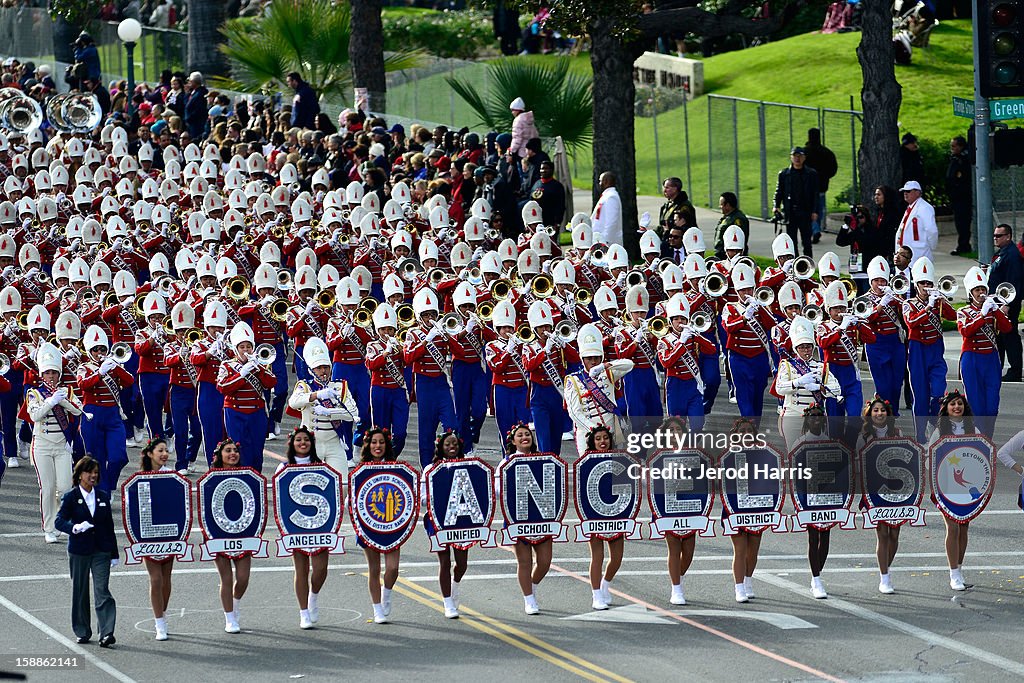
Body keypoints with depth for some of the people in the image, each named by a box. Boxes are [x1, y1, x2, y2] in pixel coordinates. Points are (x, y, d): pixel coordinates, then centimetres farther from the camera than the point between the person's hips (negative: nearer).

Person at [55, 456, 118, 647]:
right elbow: (59, 521, -11)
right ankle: (82, 632, 20)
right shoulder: (70, 498, -2)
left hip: (101, 551, 1)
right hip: (79, 551, -1)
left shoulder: (103, 497, 8)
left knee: (102, 590, -10)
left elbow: (109, 526, 12)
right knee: (80, 592, 8)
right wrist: (75, 528, -32)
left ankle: (107, 633, -16)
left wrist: (114, 553, 11)